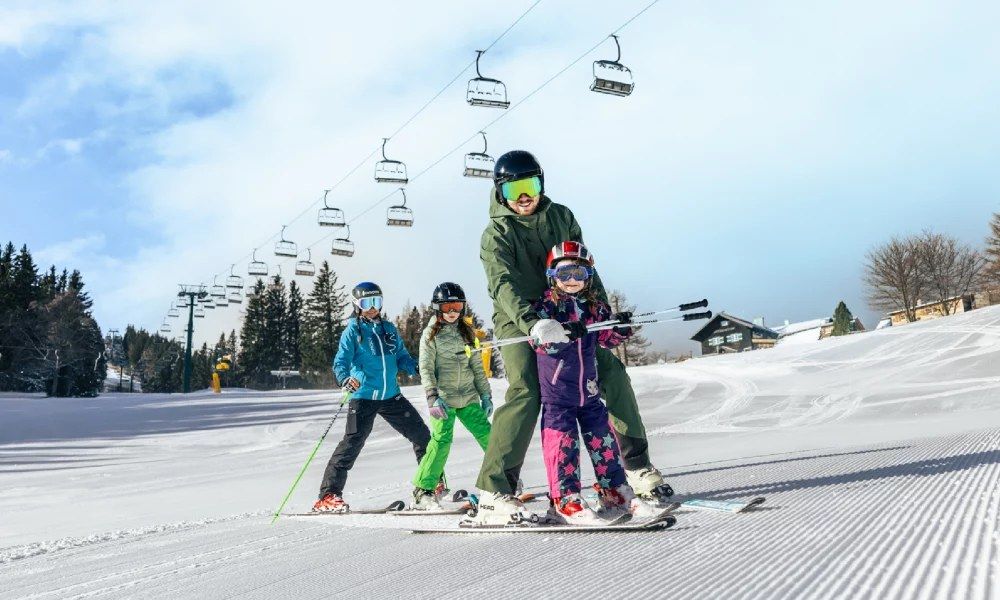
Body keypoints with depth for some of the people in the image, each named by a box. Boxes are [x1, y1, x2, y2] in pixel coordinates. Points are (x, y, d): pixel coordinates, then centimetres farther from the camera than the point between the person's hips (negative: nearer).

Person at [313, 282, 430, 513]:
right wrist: (346, 379, -29)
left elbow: (402, 357, 19)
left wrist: (418, 369, -1)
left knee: (422, 435, 7)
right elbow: (341, 361, -9)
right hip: (363, 396, -5)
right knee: (353, 442, -14)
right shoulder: (353, 330, 0)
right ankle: (328, 495, -4)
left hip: (391, 396, 5)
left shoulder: (389, 329, 13)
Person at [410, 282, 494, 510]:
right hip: (444, 397, -4)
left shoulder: (467, 332, 13)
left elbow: (477, 366, 16)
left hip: (468, 397, 4)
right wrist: (432, 397, -15)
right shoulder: (431, 334, 0)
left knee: (487, 435, 0)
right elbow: (426, 368, -5)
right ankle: (423, 491, -4)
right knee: (441, 440, -14)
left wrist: (485, 394, 11)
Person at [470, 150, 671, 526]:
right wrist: (533, 323, -41)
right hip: (518, 322, -4)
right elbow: (503, 285, -23)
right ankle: (494, 494, -19)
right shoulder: (496, 234, -6)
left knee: (612, 374, -7)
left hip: (564, 317, 5)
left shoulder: (560, 217, 8)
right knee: (526, 392, -24)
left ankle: (637, 467, 6)